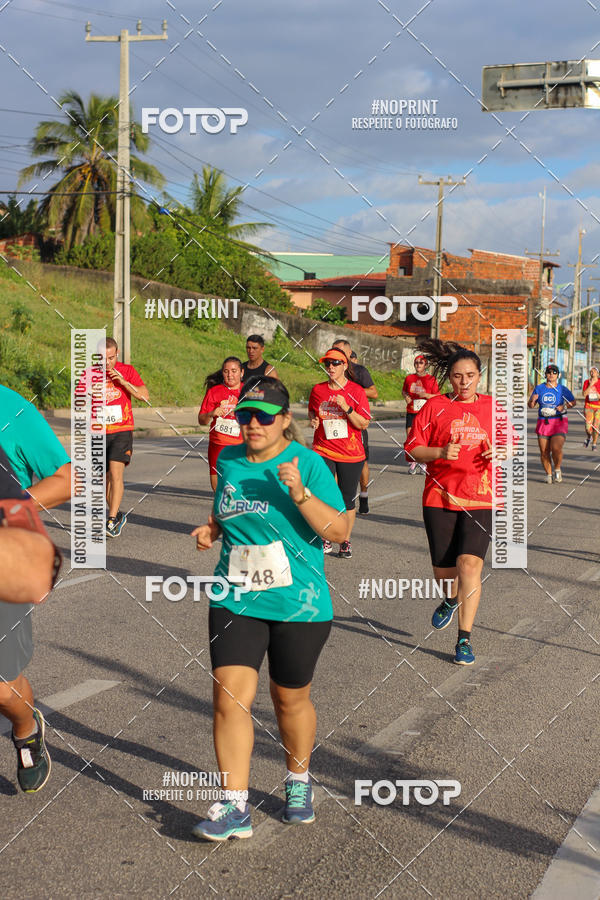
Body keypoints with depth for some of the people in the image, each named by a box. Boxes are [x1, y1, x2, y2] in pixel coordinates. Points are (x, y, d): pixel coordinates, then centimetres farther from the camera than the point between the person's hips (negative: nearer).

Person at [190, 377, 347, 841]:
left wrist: (299, 493, -26)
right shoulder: (229, 461, 6)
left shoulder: (307, 463, -9)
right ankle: (235, 808, -3)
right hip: (236, 601, 3)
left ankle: (299, 782, 37)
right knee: (230, 698, -8)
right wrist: (212, 529, 3)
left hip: (298, 605, -3)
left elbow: (339, 531, -13)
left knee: (291, 699, 12)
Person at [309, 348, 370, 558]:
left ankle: (346, 542, 19)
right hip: (323, 451, 2)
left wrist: (346, 408, -21)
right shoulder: (318, 390, 4)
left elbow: (363, 424, -8)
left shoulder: (356, 391, -5)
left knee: (348, 500, 5)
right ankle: (326, 540, 10)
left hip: (351, 454, -2)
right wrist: (313, 419, 2)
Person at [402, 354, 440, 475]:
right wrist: (406, 396, 3)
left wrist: (426, 395, -15)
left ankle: (423, 464, 7)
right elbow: (404, 391, 25)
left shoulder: (431, 379, 2)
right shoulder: (409, 378, 11)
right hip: (411, 412, 3)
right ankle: (412, 463, 6)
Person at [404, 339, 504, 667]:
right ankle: (451, 599, 46)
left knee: (470, 564, -16)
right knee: (444, 570, 8)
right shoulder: (435, 406, -1)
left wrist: (500, 452, -5)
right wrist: (441, 452, -20)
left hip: (480, 500, 0)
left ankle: (464, 639, -9)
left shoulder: (492, 407, 6)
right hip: (440, 498, 0)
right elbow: (412, 451, -2)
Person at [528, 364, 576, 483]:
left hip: (559, 423, -2)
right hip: (543, 423, 2)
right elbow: (530, 405, 11)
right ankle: (548, 474, 19)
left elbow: (573, 402, 12)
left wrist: (564, 407, -7)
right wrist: (532, 400, -12)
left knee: (556, 448, -19)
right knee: (544, 452, 0)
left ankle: (557, 469, 8)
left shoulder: (562, 389, 4)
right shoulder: (539, 389, 8)